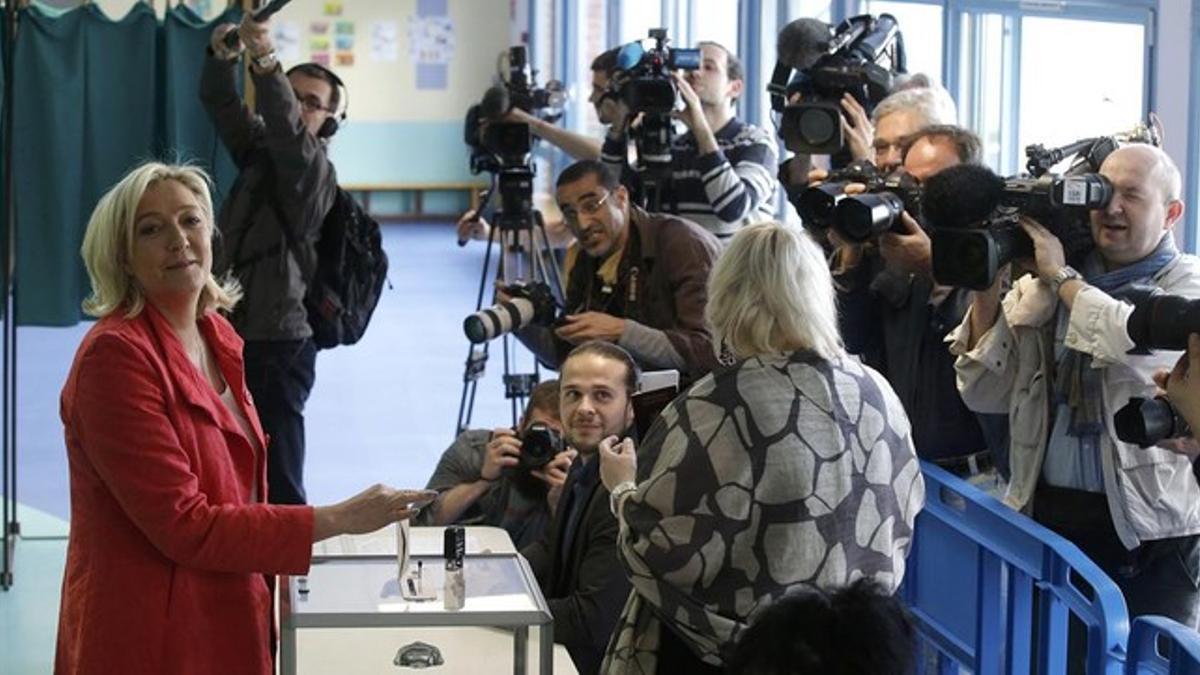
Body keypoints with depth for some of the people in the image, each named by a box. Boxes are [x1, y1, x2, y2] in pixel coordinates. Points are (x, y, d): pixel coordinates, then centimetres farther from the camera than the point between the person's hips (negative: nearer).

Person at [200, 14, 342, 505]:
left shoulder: (316, 168, -8)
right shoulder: (258, 148, 13)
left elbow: (287, 127, -27)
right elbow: (219, 101, 2)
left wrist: (264, 60, -41)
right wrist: (222, 56, -19)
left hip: (277, 343, -7)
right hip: (236, 334, 7)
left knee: (277, 481, -9)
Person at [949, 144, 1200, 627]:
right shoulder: (1041, 287, 9)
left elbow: (1144, 343, -24)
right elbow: (985, 394, 6)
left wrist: (1060, 276, -13)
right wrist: (987, 290, -5)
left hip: (1149, 534, -3)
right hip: (1047, 513, 3)